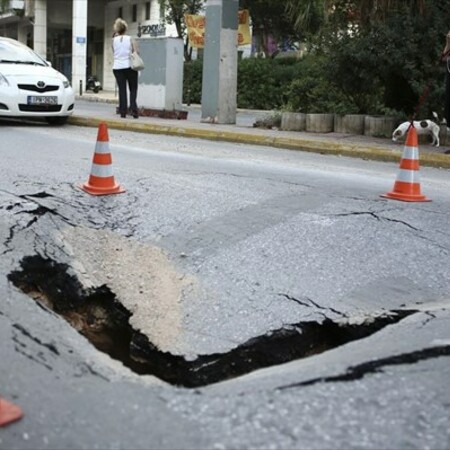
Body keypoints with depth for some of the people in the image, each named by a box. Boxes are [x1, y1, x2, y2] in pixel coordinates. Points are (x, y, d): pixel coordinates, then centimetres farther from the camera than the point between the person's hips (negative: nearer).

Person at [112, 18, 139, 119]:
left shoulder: (114, 40, 2)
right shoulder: (130, 39, -4)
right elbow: (137, 52, -8)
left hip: (117, 67, 2)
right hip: (130, 66, -2)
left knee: (122, 89, 5)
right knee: (133, 89, 7)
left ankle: (123, 111, 2)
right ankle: (133, 109, -7)